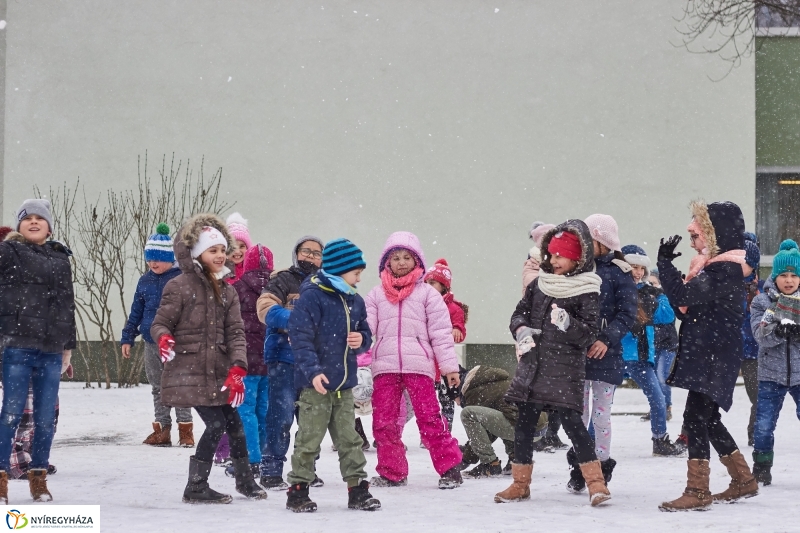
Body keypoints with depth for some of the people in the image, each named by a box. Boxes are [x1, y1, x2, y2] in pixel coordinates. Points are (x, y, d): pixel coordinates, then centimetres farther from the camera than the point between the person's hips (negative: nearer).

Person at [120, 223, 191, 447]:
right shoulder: (145, 281, 9)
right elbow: (136, 312, 15)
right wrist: (127, 338, 13)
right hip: (151, 343, 6)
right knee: (158, 388, 11)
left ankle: (185, 430, 7)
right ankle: (162, 429, 18)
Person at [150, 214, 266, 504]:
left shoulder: (227, 291, 10)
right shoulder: (179, 286, -7)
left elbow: (235, 333, 4)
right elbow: (160, 323, -5)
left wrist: (237, 369, -9)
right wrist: (163, 338, -29)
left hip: (219, 373, 6)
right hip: (188, 371, -6)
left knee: (234, 423, 9)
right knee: (216, 423, -11)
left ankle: (245, 479, 30)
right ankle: (196, 487, 1)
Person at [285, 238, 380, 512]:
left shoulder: (355, 301, 11)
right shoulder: (311, 297, -13)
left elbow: (365, 333, 22)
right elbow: (300, 337, -18)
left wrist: (362, 340, -3)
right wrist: (313, 371, -26)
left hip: (344, 383, 7)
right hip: (316, 383, -7)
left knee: (349, 439, 11)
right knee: (309, 438, 0)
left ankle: (357, 489, 16)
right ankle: (298, 489, 9)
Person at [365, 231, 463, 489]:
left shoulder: (427, 293, 7)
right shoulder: (377, 295, 14)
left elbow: (441, 332, 4)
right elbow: (365, 326, 6)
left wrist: (449, 365, 0)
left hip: (419, 364, -3)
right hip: (384, 366, 3)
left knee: (430, 418, -7)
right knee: (383, 421, 5)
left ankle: (449, 468, 0)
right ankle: (391, 472, 17)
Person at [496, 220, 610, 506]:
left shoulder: (586, 290, -6)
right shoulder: (540, 283, 9)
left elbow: (590, 331, -10)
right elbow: (520, 312, 14)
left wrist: (568, 324, -29)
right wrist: (521, 330, -7)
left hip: (566, 367, -6)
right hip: (532, 363, 6)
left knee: (571, 420, -14)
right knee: (524, 422, 8)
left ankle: (596, 482, -10)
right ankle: (520, 483, 20)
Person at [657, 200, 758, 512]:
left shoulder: (725, 268, -16)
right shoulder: (712, 265, 15)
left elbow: (683, 296, -26)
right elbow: (685, 308, 19)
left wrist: (664, 263, -15)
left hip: (715, 357, -10)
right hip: (704, 354, 10)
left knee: (696, 419, -11)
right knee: (708, 420, 16)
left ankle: (697, 492, -8)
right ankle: (743, 481, 25)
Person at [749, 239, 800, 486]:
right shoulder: (762, 302, 1)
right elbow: (760, 334, -12)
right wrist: (778, 330, -31)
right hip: (771, 374, 0)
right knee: (764, 424, 1)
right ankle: (761, 468, 17)